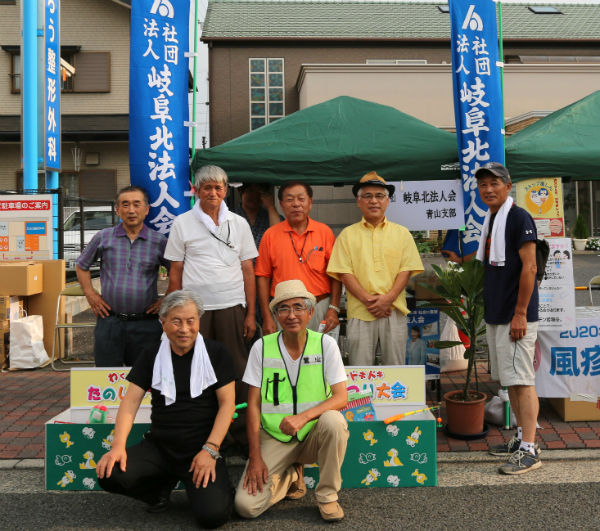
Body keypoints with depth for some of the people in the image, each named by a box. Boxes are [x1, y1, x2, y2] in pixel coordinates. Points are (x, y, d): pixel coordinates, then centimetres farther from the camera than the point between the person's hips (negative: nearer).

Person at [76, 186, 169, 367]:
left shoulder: (159, 242, 1)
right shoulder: (103, 238, 5)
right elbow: (81, 265, 18)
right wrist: (90, 294, 8)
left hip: (145, 324, -1)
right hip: (109, 322, 1)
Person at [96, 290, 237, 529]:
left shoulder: (216, 353, -2)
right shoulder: (152, 355, 6)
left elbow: (227, 403, -5)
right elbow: (131, 401, 2)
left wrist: (210, 449, -16)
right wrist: (118, 445, -14)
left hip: (201, 449, -3)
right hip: (158, 447, 3)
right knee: (109, 475, -22)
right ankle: (162, 487, 9)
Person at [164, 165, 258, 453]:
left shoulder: (239, 223, 10)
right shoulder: (182, 223, 6)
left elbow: (248, 271, 10)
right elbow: (175, 272, 7)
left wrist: (251, 314, 4)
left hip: (232, 307, 1)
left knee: (237, 372, 1)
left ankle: (243, 435, 11)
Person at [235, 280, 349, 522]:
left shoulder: (325, 344, -6)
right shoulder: (262, 347, -5)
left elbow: (341, 397, -12)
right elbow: (254, 404, -3)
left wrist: (304, 417, -29)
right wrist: (255, 457, -9)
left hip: (313, 434, 0)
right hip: (274, 438, 1)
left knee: (333, 421, -35)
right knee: (246, 505, -16)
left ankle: (327, 496, -10)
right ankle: (290, 478, 17)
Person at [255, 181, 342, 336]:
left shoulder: (325, 232, 3)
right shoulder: (271, 235, 2)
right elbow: (263, 276, 3)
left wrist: (334, 309, -5)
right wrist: (267, 317, -2)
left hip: (320, 308, 0)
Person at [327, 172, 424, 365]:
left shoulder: (402, 233, 12)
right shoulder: (348, 234, 9)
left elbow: (406, 270, 4)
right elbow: (345, 273, 0)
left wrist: (388, 298, -10)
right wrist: (367, 300, -12)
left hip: (394, 310, 1)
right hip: (359, 312, -1)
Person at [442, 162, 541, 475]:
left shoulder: (519, 218, -12)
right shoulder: (490, 220, 15)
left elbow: (529, 267, -17)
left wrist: (520, 313, -20)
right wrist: (461, 262, 19)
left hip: (515, 317, -9)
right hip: (495, 316, 9)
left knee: (522, 381, -7)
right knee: (510, 381, 15)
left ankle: (529, 451, -2)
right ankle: (522, 437, 25)